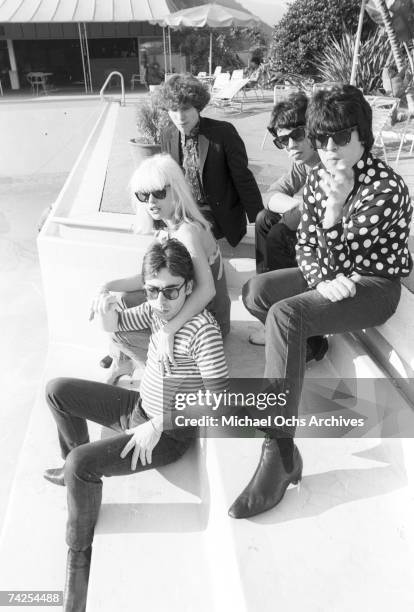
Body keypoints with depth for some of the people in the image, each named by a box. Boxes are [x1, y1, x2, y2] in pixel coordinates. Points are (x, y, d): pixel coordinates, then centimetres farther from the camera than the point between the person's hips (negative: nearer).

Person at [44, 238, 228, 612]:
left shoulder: (203, 328, -27)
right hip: (139, 407, 8)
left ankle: (79, 553, 5)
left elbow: (218, 393, -29)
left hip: (169, 433, -8)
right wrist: (107, 310, -18)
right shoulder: (157, 309, -5)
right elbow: (116, 325, 8)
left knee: (80, 463, -24)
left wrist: (158, 424, -26)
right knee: (57, 389, 8)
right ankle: (76, 471, 29)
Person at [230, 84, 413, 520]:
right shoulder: (318, 177, 0)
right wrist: (323, 282, -17)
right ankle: (307, 344, 20)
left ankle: (280, 454, -27)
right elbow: (306, 245, 2)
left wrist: (334, 207, -36)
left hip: (374, 286, -7)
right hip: (332, 275, 8)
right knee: (256, 291, -5)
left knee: (284, 315, -30)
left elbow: (338, 263, -23)